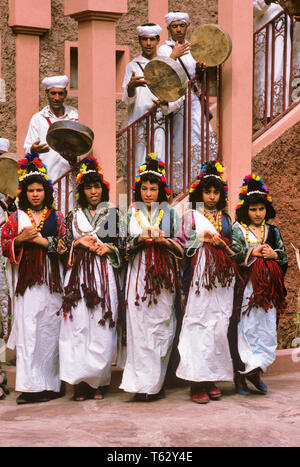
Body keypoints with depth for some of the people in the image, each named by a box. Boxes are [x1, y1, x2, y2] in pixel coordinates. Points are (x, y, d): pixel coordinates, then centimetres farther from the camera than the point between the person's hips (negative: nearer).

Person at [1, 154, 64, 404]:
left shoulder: (57, 217, 11)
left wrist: (43, 240, -10)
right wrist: (20, 239, -9)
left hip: (50, 278, 0)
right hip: (25, 278, 0)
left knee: (49, 326, -4)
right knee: (26, 326, -7)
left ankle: (49, 383, 2)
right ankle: (30, 385, -5)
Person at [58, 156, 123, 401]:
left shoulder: (114, 214, 11)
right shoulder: (73, 216, 17)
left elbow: (123, 244, 8)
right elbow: (63, 244, 12)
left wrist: (107, 248, -9)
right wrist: (79, 243, -5)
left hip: (105, 273, -1)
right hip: (79, 274, 1)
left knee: (101, 325, -6)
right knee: (78, 324, -8)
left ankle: (98, 382, 0)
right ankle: (81, 382, -6)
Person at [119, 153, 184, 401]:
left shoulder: (169, 213, 10)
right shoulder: (132, 213, 12)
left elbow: (181, 244, 6)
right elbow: (124, 243, 6)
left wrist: (163, 241, -12)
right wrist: (141, 239, -12)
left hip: (163, 273, 0)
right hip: (139, 272, 0)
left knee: (162, 323, -4)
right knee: (140, 324, -7)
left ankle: (157, 382, 1)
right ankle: (144, 383, -4)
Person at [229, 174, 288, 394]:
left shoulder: (273, 231, 15)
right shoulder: (237, 229, 5)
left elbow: (284, 257, 12)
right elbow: (231, 254, -7)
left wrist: (274, 254, -7)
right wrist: (252, 253, -10)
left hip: (268, 289, 4)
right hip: (245, 286, -4)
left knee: (267, 329, -3)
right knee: (245, 326, -7)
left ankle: (255, 369, 3)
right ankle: (240, 375, -1)